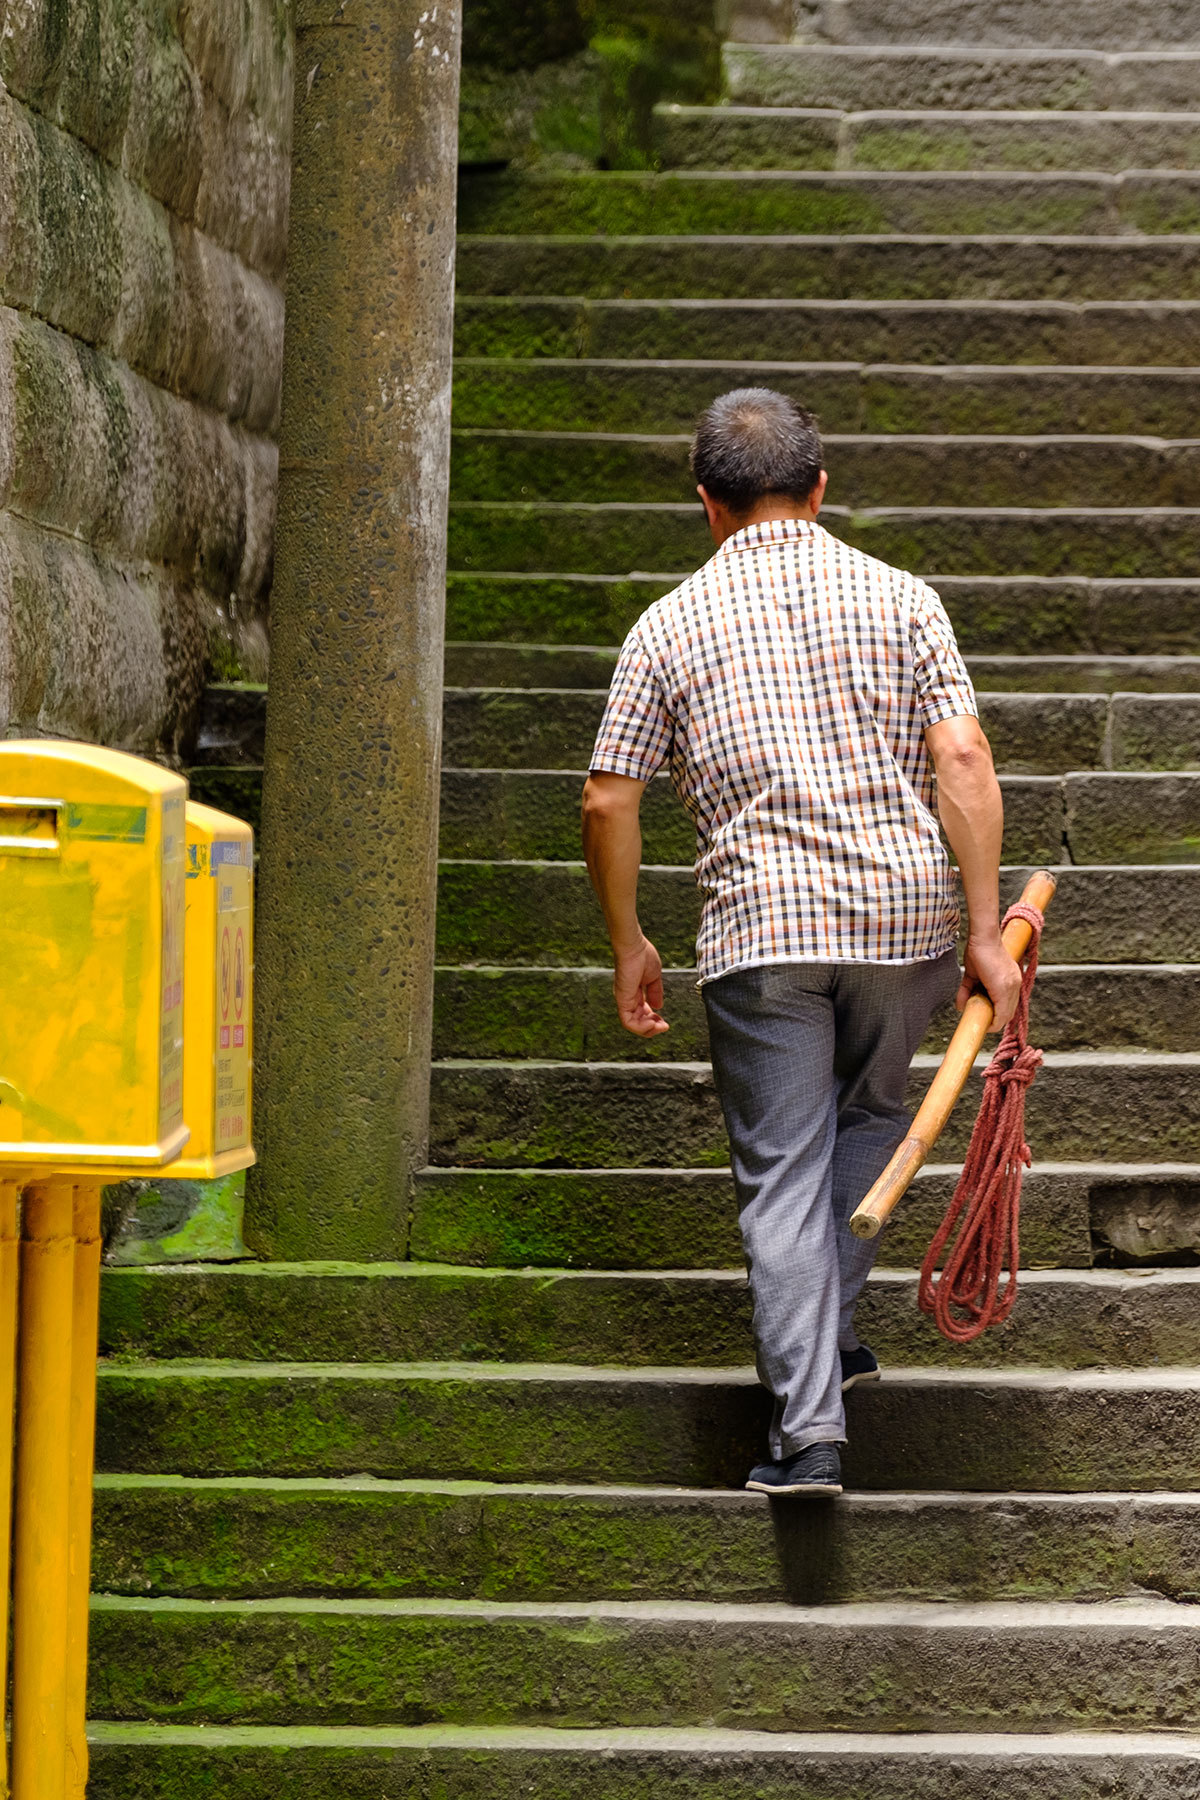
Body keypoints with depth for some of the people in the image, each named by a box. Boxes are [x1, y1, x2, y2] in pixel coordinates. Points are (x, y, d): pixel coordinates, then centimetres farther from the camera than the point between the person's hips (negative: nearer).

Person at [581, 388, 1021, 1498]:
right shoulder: (900, 599, 6)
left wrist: (629, 947, 15)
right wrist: (984, 932, -3)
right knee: (870, 1115, 26)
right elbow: (962, 761, -4)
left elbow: (609, 800, 4)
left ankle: (809, 1424, -6)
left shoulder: (672, 625, 6)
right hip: (903, 908, 1)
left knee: (782, 1174, 2)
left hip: (759, 925, -1)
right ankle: (828, 1335, 27)